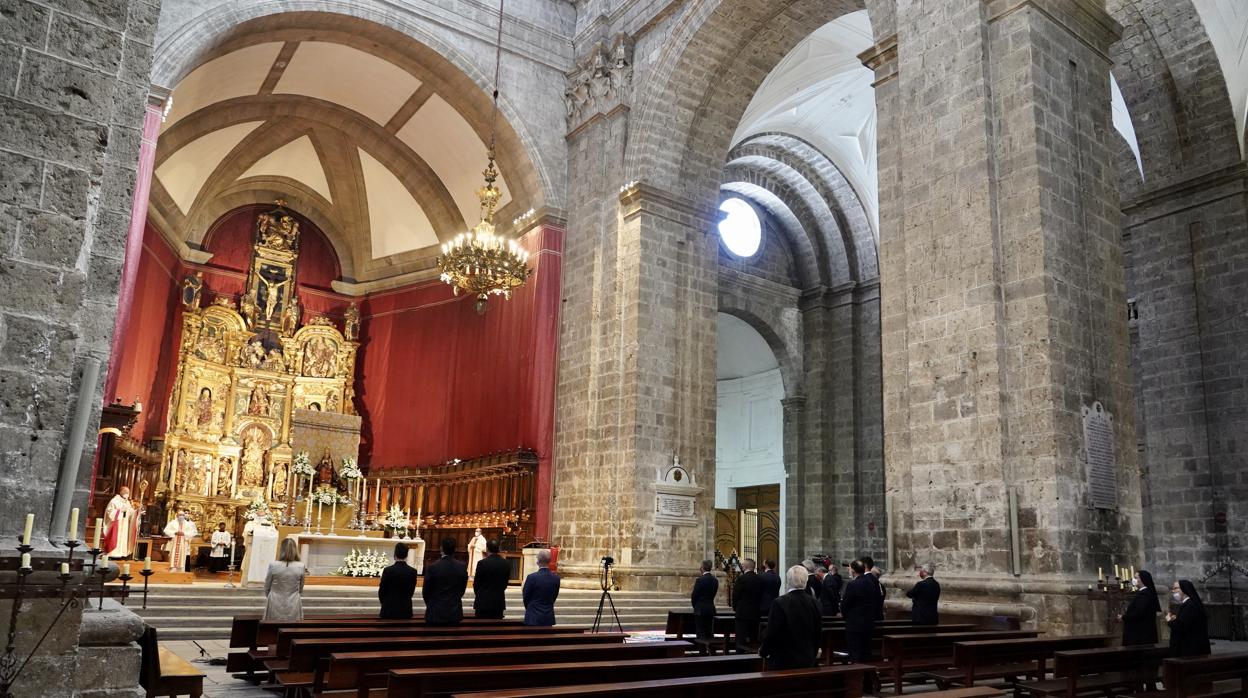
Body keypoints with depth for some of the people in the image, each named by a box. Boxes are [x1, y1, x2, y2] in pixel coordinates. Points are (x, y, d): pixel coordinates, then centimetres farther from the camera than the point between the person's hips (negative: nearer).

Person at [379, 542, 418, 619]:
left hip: (389, 610, -2)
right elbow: (412, 591, 4)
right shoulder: (413, 571, -4)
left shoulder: (387, 570, -12)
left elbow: (381, 591, -3)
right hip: (406, 610, 3)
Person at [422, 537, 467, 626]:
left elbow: (425, 591, -3)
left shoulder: (432, 567, -14)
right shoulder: (462, 567, -6)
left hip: (435, 613, -3)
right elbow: (462, 589, 5)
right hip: (455, 613, 3)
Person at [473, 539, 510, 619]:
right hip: (499, 602, 4)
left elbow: (476, 583, -3)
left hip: (483, 603, -4)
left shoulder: (482, 563, -12)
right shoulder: (507, 564, 0)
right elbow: (505, 583, 8)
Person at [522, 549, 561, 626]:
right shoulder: (556, 578, -3)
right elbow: (554, 597, 7)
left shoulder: (532, 577, -16)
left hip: (533, 617, -4)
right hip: (549, 617, 4)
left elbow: (525, 597, -4)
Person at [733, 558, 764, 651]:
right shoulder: (759, 579, 2)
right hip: (756, 613, 6)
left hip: (743, 613, -6)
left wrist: (735, 607, 7)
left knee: (741, 640, -3)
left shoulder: (741, 578, -14)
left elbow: (735, 595, -9)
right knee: (754, 639, 12)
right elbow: (761, 595, 7)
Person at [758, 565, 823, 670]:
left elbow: (771, 634, -14)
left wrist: (763, 651, 4)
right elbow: (818, 633, 8)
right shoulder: (813, 602, -1)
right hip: (807, 661, 5)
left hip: (783, 662, -5)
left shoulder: (780, 603, -17)